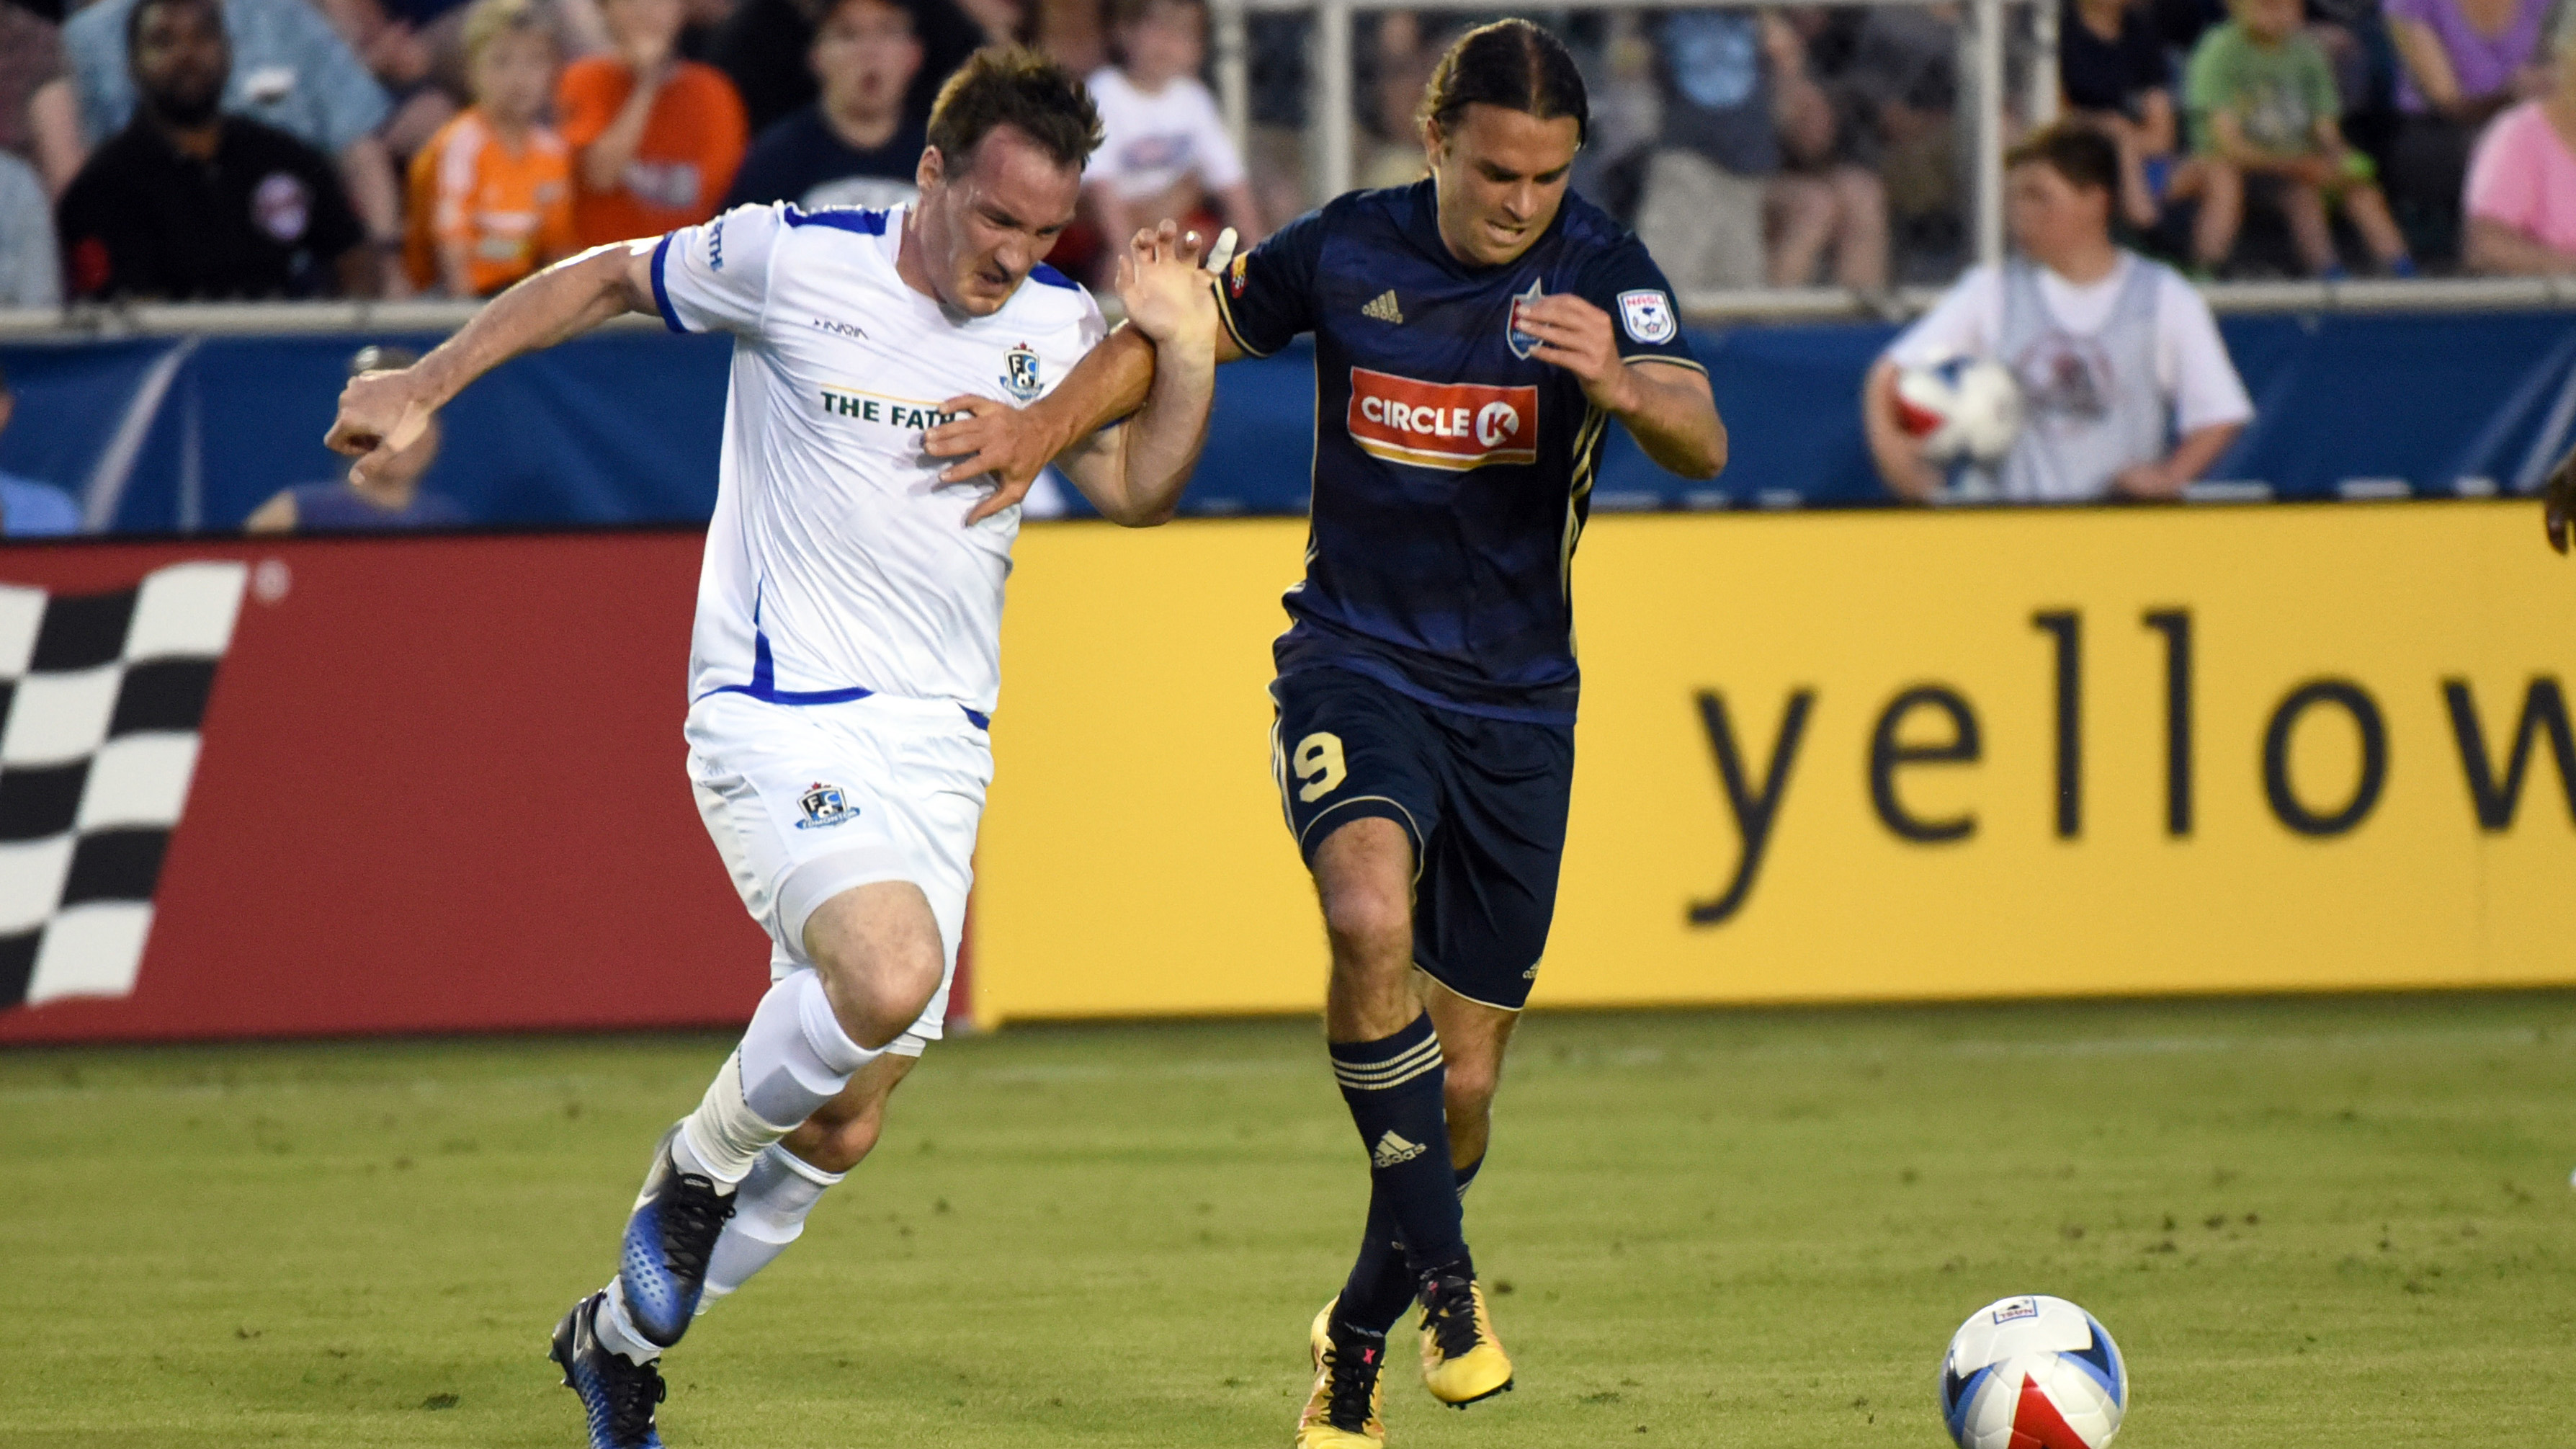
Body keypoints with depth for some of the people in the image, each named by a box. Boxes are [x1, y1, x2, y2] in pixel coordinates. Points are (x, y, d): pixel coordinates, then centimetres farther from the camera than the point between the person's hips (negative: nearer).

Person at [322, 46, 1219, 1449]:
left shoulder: (1056, 324, 4)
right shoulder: (791, 260, -8)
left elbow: (1135, 490, 13)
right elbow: (607, 279, 6)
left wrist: (1184, 352, -4)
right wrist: (423, 385, 5)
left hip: (938, 748, 5)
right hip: (777, 716, -5)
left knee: (845, 1125, 6)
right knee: (889, 975, -32)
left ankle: (620, 1336, 30)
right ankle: (696, 1166, -2)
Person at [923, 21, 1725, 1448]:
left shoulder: (1601, 271, -7)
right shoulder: (1344, 252, -5)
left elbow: (1704, 443, -21)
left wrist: (1620, 383, -42)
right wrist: (1046, 423, -4)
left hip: (1517, 701, 1)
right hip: (1354, 670, -1)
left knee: (1458, 1086, 4)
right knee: (1372, 920, -32)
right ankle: (1444, 1277, -22)